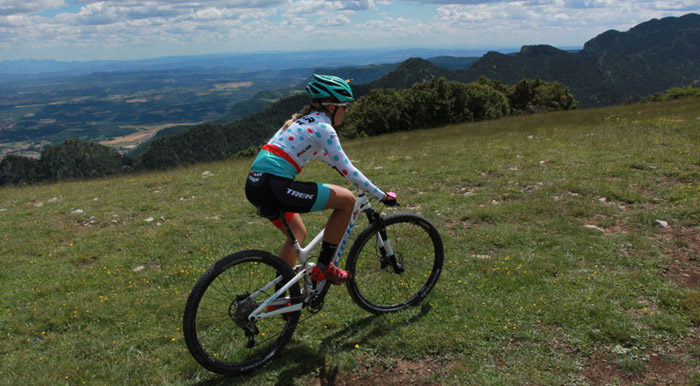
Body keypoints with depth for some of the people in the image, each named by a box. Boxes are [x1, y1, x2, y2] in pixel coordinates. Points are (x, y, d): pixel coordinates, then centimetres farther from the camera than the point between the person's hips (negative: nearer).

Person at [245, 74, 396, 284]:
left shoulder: (303, 120, 21)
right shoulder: (323, 127, -6)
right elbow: (347, 170, -5)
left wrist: (338, 165, 51)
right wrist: (382, 196, 4)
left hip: (254, 185, 10)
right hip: (275, 186, -10)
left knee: (298, 232, 29)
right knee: (347, 200, -1)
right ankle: (323, 267, 7)